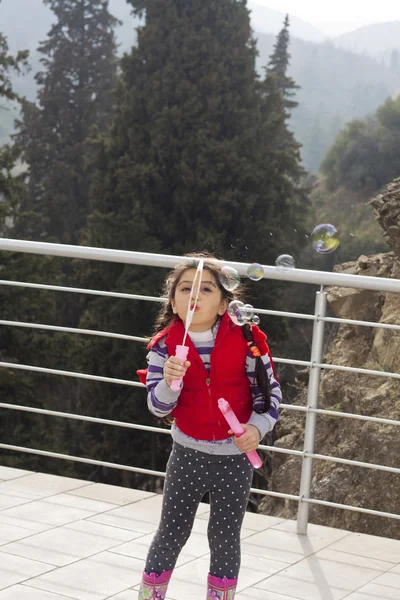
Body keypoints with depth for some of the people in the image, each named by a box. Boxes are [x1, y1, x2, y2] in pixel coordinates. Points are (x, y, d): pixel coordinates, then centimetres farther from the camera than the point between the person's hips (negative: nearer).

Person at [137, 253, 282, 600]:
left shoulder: (245, 340, -12)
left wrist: (257, 428, -20)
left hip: (235, 457, 0)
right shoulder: (165, 345, -10)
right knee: (172, 533, 10)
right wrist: (169, 381, -32)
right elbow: (158, 407, -13)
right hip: (187, 454, 0)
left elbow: (270, 393, -5)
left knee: (225, 538, 12)